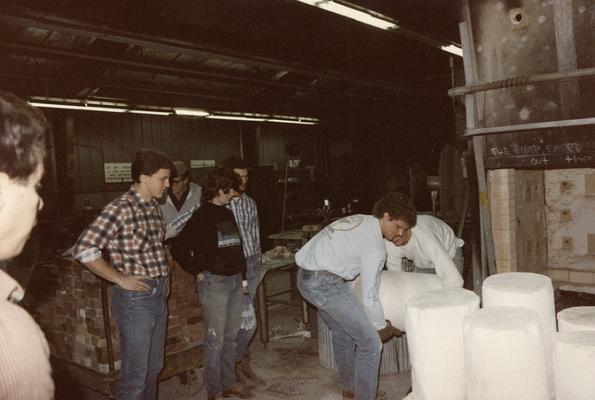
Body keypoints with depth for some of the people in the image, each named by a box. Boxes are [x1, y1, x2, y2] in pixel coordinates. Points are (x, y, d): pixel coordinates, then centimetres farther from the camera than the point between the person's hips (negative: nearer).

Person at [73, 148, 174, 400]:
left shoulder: (153, 207, 8)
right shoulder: (120, 209, -16)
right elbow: (83, 249, -21)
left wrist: (163, 274, 10)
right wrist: (120, 279, -17)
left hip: (159, 295, 8)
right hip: (135, 298, -8)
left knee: (154, 368, 19)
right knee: (135, 374, 3)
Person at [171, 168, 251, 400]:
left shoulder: (228, 214, 12)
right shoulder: (202, 216, -11)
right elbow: (178, 248, -16)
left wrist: (243, 276, 15)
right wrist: (198, 272, -10)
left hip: (234, 281, 7)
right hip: (214, 282, -7)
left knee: (230, 337, 16)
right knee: (215, 340, 3)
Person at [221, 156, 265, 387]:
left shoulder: (250, 203, 10)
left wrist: (257, 265, 15)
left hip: (252, 265, 6)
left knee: (239, 320, 14)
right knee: (248, 320, -7)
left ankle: (240, 361, 25)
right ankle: (239, 363, 14)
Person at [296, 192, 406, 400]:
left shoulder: (359, 220, 12)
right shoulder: (375, 246, -15)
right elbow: (369, 297, -12)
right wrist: (382, 326, 6)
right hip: (325, 283, -10)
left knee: (342, 333, 27)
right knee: (370, 343, -4)